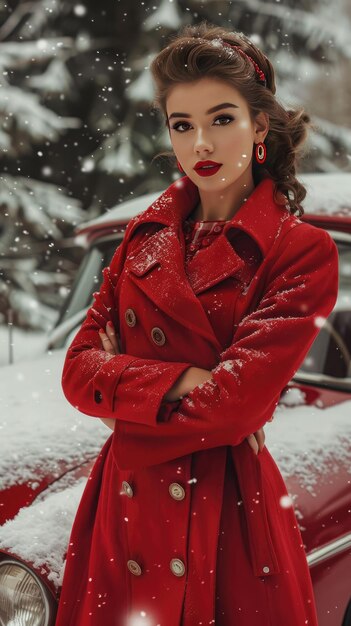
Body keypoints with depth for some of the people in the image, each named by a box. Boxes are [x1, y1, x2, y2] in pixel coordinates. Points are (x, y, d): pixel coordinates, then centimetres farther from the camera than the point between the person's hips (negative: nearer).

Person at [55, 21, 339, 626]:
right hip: (125, 505, 4)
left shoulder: (303, 251, -8)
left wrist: (125, 389, -7)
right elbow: (79, 370, 1)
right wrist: (178, 383, -15)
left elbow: (235, 403, -17)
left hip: (228, 509, -4)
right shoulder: (147, 235, 8)